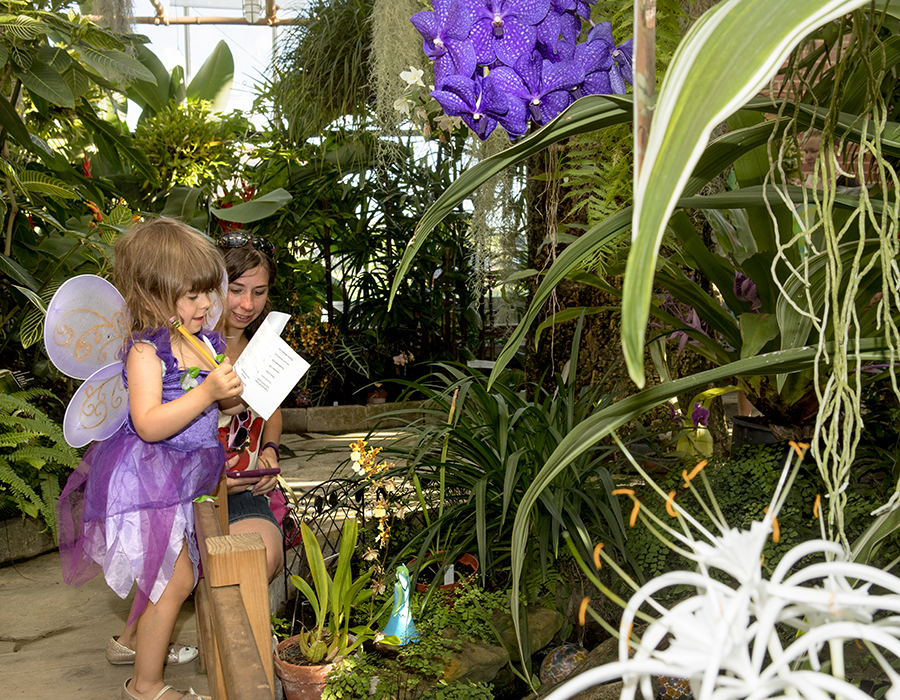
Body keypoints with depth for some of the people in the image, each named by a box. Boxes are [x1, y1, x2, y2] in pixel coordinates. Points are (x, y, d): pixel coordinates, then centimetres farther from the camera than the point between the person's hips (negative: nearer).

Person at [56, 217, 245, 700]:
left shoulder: (206, 342, 3)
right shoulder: (146, 351, -21)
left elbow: (228, 405, 14)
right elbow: (149, 424, -31)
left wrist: (231, 391, -8)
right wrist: (205, 392, -36)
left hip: (177, 478, 8)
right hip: (146, 479, -8)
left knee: (164, 570, 24)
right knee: (176, 578, -5)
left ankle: (135, 639, 48)